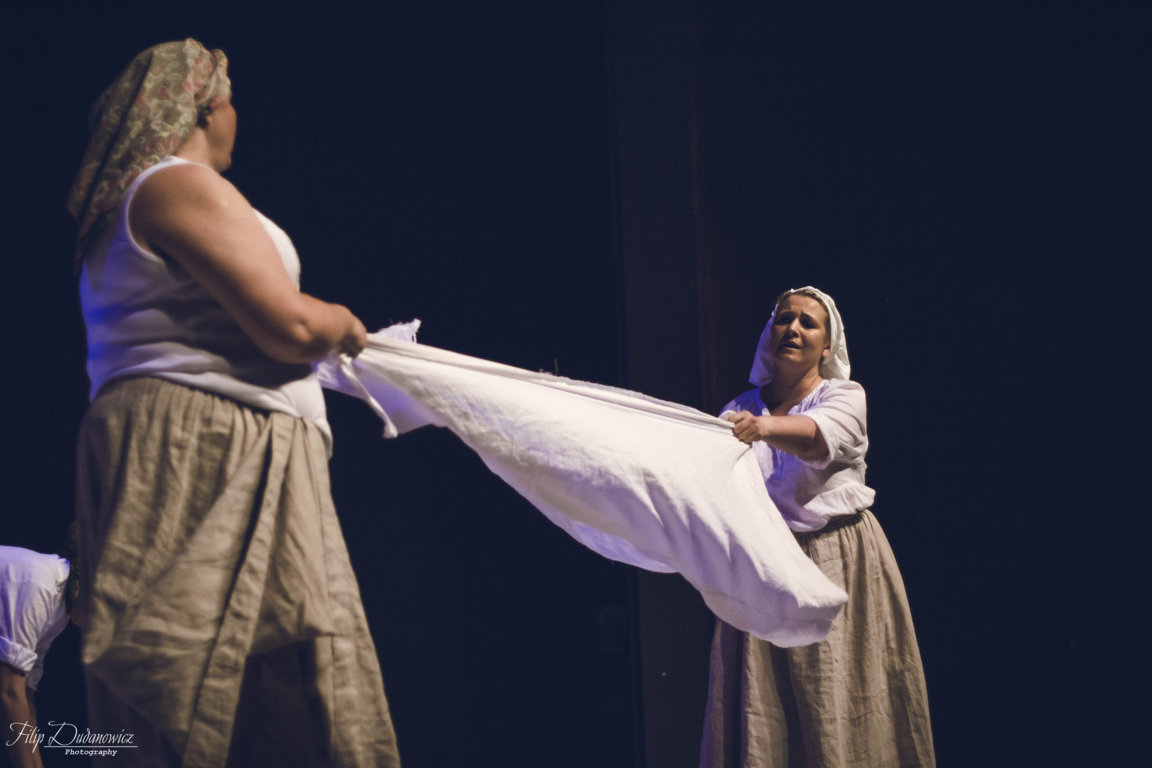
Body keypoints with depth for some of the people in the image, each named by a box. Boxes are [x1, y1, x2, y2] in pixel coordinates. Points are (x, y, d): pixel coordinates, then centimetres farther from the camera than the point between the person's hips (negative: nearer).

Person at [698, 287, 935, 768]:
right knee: (759, 717, -1)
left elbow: (816, 437, -23)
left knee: (839, 713, -4)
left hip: (839, 565, -2)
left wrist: (765, 428, -43)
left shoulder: (845, 397, 1)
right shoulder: (742, 409, 12)